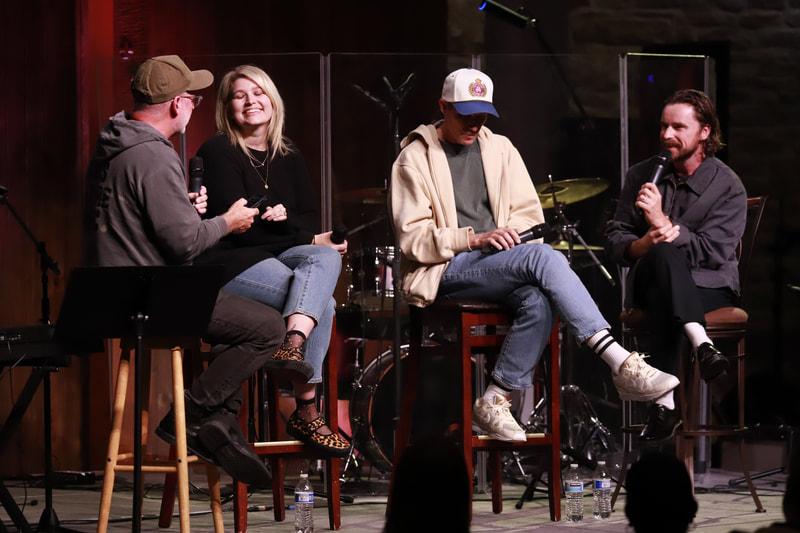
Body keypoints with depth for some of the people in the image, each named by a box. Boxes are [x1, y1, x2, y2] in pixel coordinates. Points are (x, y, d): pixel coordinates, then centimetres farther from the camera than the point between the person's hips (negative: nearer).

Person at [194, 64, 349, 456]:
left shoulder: (288, 157, 18)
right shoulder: (218, 153, -4)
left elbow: (310, 219, 12)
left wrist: (286, 217, -13)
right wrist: (307, 239, -11)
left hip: (276, 259, 7)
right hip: (229, 263, -7)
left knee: (326, 258, -26)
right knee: (323, 303, -26)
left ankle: (293, 346, -41)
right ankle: (306, 412, -30)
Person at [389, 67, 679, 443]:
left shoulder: (500, 148, 18)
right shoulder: (413, 160, 2)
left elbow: (529, 214, 17)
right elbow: (413, 238, -7)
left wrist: (508, 234, -6)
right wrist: (475, 239, -18)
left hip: (500, 262, 5)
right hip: (445, 270, -5)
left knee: (538, 300, -33)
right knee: (543, 257, -32)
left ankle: (494, 403, -22)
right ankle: (623, 366, -39)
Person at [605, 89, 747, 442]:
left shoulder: (727, 187, -2)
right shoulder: (641, 176, 10)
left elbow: (713, 253, -13)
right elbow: (614, 239, 7)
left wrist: (663, 222, -22)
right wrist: (641, 246, -16)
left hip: (709, 290, -2)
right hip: (651, 285, 2)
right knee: (663, 254, -35)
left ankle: (665, 400, -44)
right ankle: (700, 342, -52)